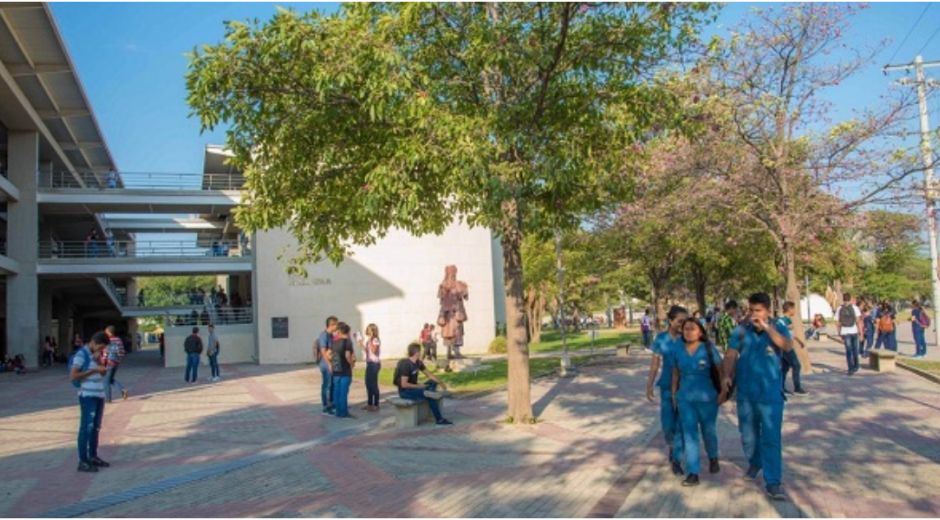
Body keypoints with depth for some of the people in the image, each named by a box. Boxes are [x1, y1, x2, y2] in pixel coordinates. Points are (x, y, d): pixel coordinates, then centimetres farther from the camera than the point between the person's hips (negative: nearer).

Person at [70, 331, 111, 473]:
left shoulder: (95, 354, 14)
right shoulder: (81, 354, -9)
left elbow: (102, 373, 14)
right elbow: (73, 376, -17)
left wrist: (99, 361, -2)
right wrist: (94, 370, -20)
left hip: (99, 395, 8)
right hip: (88, 396, -8)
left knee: (96, 428, 12)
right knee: (86, 428, -7)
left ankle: (93, 457, 20)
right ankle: (83, 461, -4)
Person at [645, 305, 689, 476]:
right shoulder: (661, 338, -4)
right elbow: (655, 363, 2)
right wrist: (649, 385, 1)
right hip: (667, 386, 1)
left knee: (681, 423, 1)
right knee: (667, 422, 4)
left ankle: (676, 459, 14)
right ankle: (672, 447, 35)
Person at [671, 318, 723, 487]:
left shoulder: (708, 349, -10)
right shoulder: (678, 350, -1)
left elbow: (720, 370, -2)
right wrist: (674, 394, 9)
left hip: (707, 397, -2)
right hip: (685, 398, 2)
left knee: (708, 431, 16)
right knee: (689, 434, 0)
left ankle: (713, 458, 46)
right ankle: (693, 473, 4)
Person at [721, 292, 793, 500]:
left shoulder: (778, 329, -3)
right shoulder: (740, 330, -1)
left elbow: (787, 346, -23)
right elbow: (730, 355, -7)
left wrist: (766, 327, -27)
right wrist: (726, 376, -23)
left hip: (771, 393, -2)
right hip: (745, 392, 2)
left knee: (772, 438, -4)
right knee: (748, 434, 17)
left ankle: (773, 482, 1)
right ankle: (754, 463, 43)